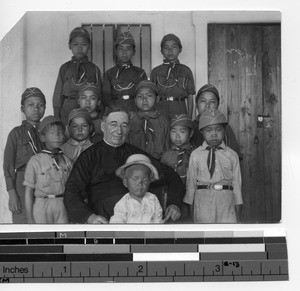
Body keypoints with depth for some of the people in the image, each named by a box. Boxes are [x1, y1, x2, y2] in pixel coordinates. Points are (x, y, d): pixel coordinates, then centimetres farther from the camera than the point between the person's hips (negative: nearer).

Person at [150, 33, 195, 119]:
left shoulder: (186, 71, 9)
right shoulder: (155, 72, 11)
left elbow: (190, 97, 8)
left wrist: (189, 118, 1)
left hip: (180, 111, 0)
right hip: (160, 111, 0)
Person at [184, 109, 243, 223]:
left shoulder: (232, 155, 7)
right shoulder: (195, 155, 5)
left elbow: (236, 183, 10)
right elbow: (191, 181, 9)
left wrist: (238, 210, 9)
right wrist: (190, 206, 7)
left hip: (226, 199, 0)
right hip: (203, 198, 0)